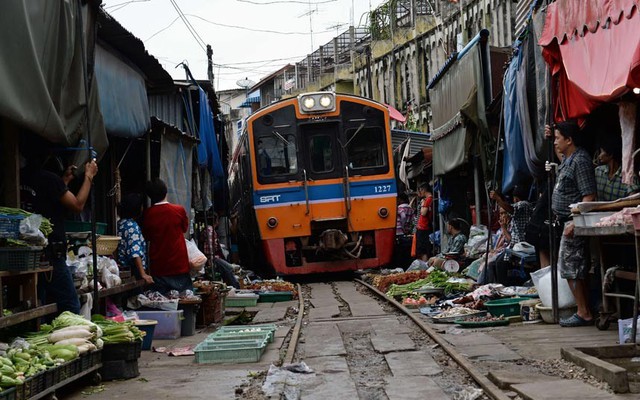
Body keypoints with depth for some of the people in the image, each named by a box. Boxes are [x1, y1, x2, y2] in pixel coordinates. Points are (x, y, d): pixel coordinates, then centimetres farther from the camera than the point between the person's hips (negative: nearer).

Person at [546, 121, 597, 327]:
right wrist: (549, 138, 23)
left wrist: (575, 223, -26)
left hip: (574, 220, -10)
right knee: (577, 268, 11)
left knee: (569, 267, -8)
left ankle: (584, 314, -4)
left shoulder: (580, 161, -17)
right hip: (567, 220, 10)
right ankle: (585, 312, 16)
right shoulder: (567, 158, 13)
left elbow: (589, 196, -22)